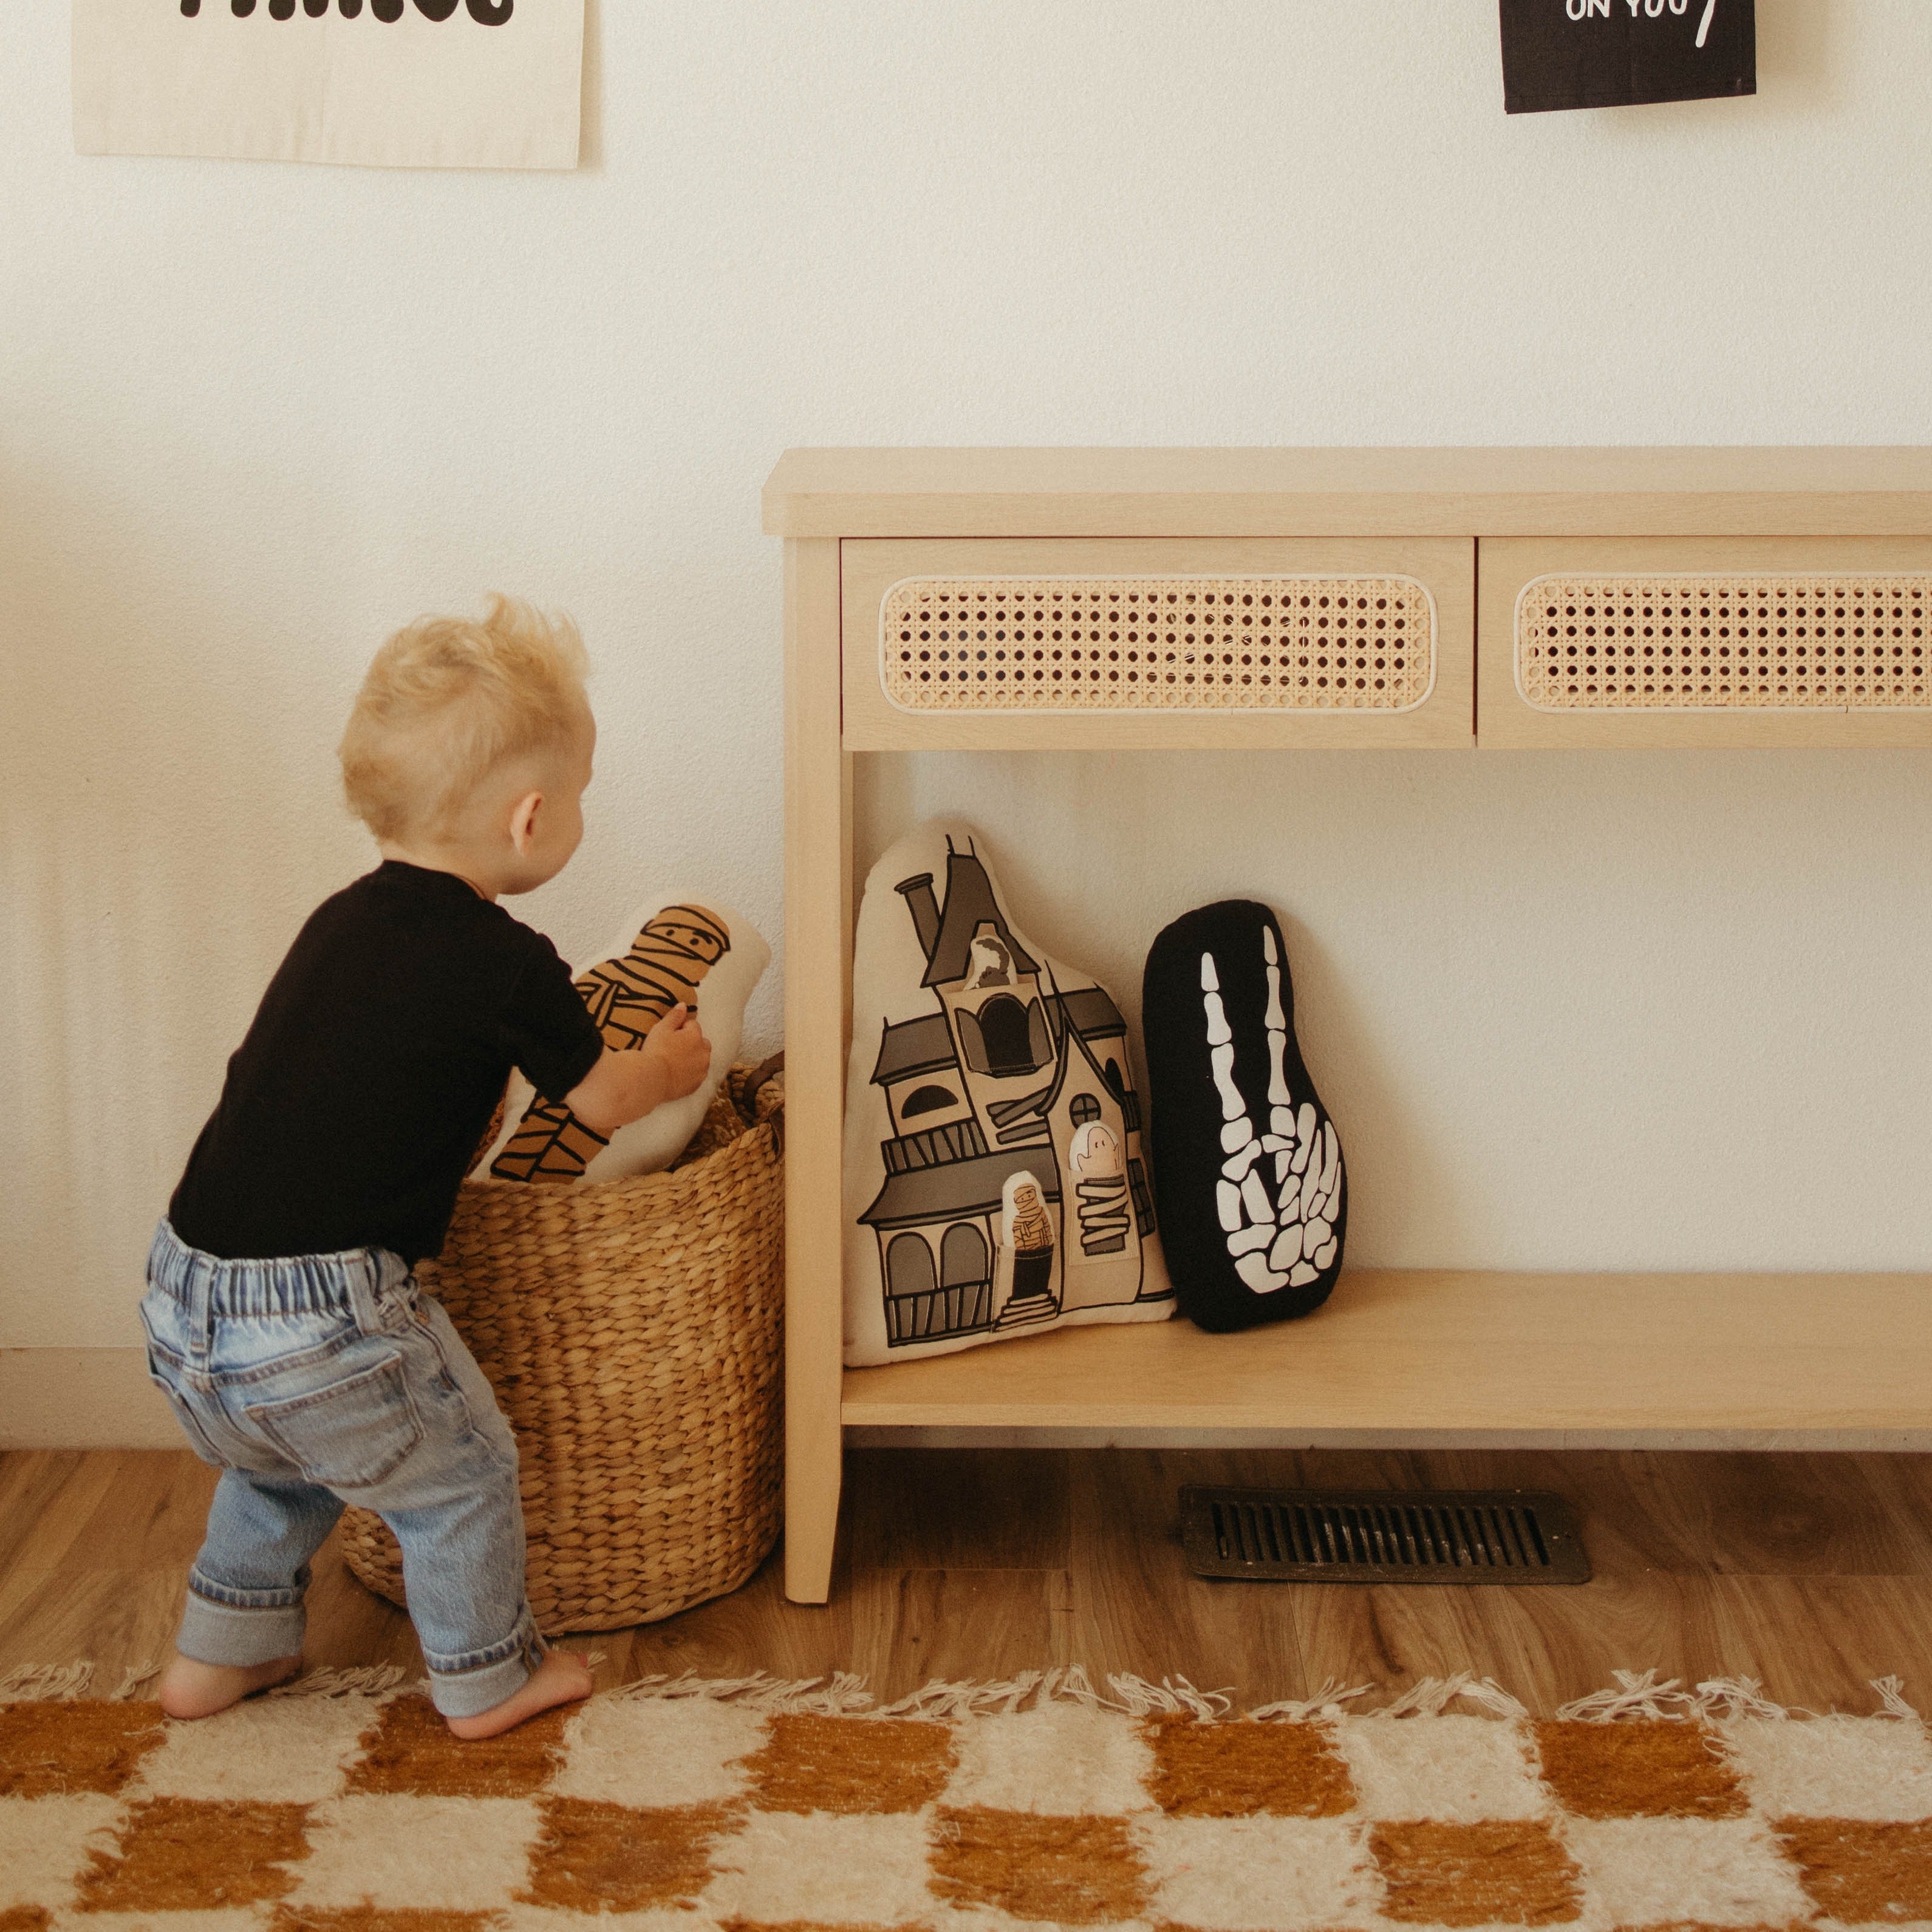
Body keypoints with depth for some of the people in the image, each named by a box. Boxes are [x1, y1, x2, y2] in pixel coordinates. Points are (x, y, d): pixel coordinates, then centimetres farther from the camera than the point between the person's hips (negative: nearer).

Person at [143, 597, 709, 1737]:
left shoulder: (343, 922, 10)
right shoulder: (506, 967, -12)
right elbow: (606, 1104, 5)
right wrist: (668, 1066, 29)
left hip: (184, 1292, 7)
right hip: (323, 1319, -7)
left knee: (280, 1464, 33)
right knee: (462, 1475, 17)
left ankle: (220, 1655, 44)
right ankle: (488, 1681, 33)